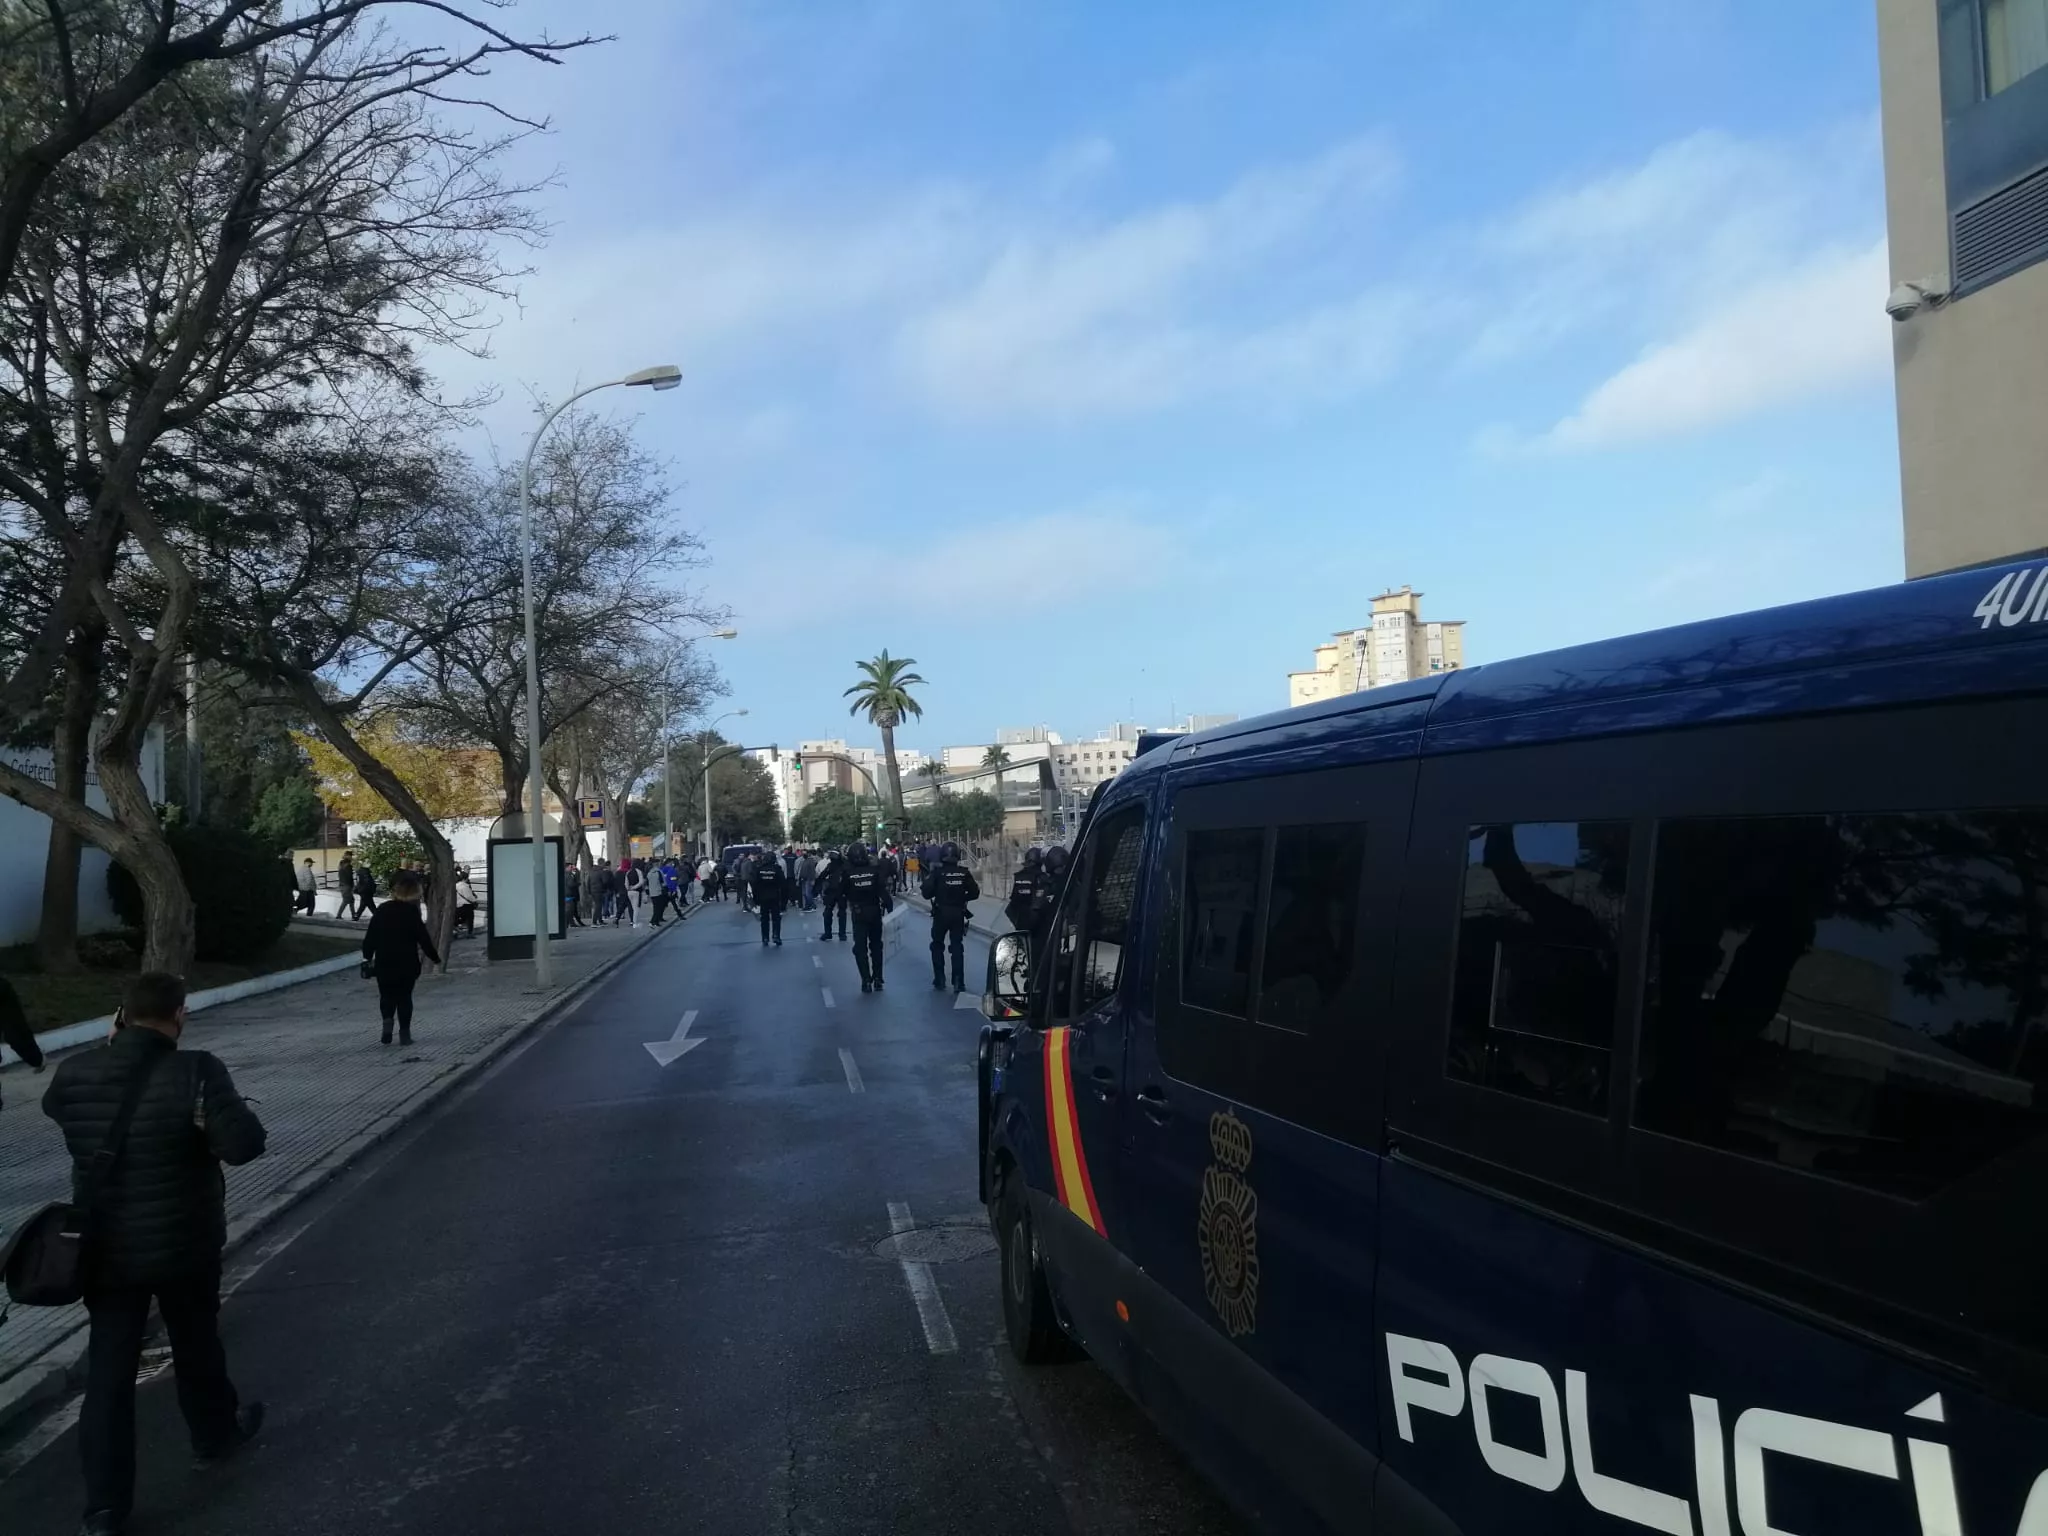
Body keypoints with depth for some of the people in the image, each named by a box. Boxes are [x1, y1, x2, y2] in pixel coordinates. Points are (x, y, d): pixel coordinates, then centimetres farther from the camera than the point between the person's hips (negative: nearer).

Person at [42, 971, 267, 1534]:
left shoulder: (75, 1073, -7)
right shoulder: (196, 1072, -22)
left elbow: (54, 1106, 18)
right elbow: (244, 1144, -27)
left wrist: (111, 1050, 12)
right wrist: (229, 1111, -7)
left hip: (104, 1250, 3)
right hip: (183, 1248, -3)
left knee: (108, 1373, 10)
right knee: (196, 1347, 20)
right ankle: (215, 1435, 43)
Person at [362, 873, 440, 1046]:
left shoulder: (381, 910, 2)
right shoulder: (411, 912, -10)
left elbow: (370, 935, 5)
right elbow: (423, 938, -10)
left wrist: (368, 955, 16)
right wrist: (435, 957, 0)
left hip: (384, 962, 3)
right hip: (407, 962, -3)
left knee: (386, 995, 15)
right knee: (404, 997, 7)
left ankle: (387, 1020, -10)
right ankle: (404, 1032, 5)